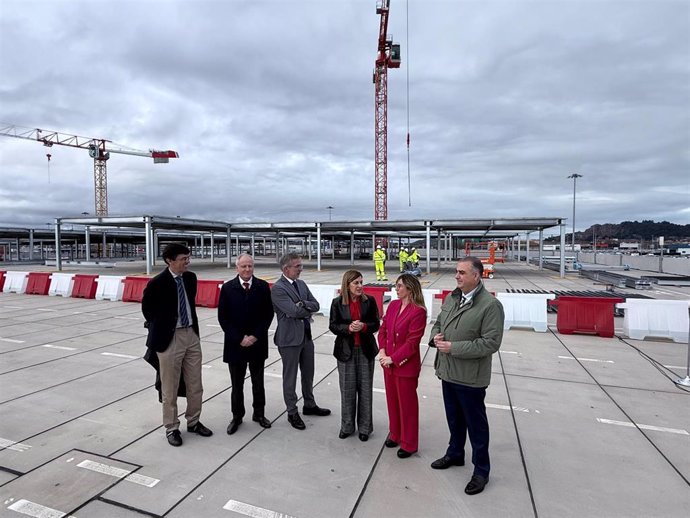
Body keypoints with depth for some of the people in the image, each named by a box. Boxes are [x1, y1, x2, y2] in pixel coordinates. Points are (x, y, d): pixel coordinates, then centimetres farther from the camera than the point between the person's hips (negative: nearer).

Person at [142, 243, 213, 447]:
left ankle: (193, 422, 32)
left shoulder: (190, 278, 2)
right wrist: (159, 329, 10)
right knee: (170, 389, 9)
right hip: (170, 338, -5)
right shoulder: (157, 283, -14)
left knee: (195, 386, 14)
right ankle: (171, 428, 27)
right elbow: (147, 309, 3)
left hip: (192, 334, 5)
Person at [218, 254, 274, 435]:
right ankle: (237, 416, 27)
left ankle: (259, 413, 31)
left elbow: (269, 314, -2)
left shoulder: (263, 286, -2)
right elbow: (223, 317, -4)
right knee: (237, 384, 10)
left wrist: (255, 336, -10)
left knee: (258, 382, 15)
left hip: (258, 343, 1)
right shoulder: (227, 288, -4)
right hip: (235, 344, -1)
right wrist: (239, 338, -11)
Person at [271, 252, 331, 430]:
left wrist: (303, 304, -17)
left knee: (308, 373, 20)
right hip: (290, 338, -7)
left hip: (306, 335, 7)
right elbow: (294, 310, -24)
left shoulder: (301, 283, 8)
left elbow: (315, 305, 3)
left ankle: (309, 405, 38)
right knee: (290, 377, 8)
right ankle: (292, 413, 24)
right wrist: (308, 308, -7)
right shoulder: (278, 288, -16)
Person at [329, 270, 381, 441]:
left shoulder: (369, 301, -3)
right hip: (346, 351, 0)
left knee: (365, 389, 9)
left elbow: (376, 324, -1)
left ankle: (365, 427, 25)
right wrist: (348, 328, -21)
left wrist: (363, 326, -21)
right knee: (347, 390, 9)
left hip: (366, 350, 1)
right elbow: (333, 326, -3)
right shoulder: (337, 303, -4)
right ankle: (347, 426, 27)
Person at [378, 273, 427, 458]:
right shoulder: (393, 305, 3)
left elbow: (412, 343, -19)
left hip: (406, 365, -6)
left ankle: (409, 444, 27)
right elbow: (383, 329, 7)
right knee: (392, 400, 20)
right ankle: (395, 434, 40)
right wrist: (382, 351, -6)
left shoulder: (418, 312, -18)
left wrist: (392, 358, -16)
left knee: (407, 404, 9)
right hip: (388, 363, 7)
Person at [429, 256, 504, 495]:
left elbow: (490, 343, -22)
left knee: (476, 424, 11)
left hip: (470, 377, -6)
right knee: (454, 419, 24)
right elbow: (438, 323, 16)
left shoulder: (490, 305, -18)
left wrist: (453, 347, -22)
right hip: (448, 372, 7)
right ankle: (455, 454, 46)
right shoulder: (451, 298, 4)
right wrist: (436, 336, -7)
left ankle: (481, 470, 30)